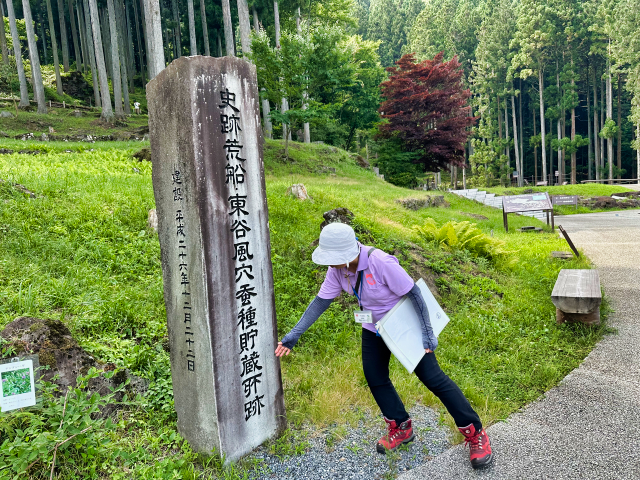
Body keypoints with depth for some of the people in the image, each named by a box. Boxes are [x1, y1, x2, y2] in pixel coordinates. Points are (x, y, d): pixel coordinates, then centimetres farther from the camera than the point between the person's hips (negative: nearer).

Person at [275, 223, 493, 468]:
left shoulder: (381, 263, -36)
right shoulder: (337, 269, -16)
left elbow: (414, 293, -27)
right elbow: (321, 301, -8)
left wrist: (427, 332, -23)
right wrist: (294, 334, -11)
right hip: (374, 327, 6)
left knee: (431, 377, -4)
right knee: (374, 376, 8)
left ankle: (475, 434, 12)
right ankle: (400, 428, 30)